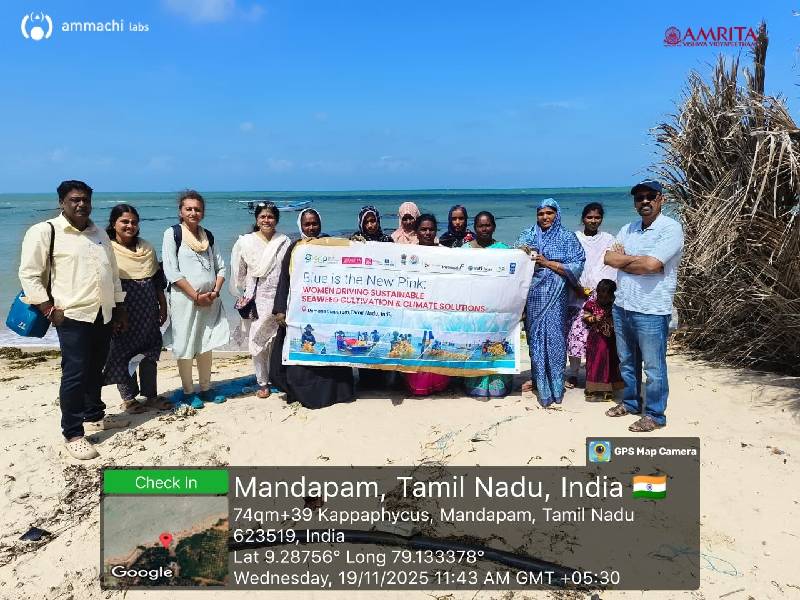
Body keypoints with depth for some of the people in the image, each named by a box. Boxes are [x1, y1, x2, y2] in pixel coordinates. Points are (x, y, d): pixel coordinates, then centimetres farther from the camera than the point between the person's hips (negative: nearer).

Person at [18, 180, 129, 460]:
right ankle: (72, 434, 5)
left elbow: (113, 273, 19)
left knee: (95, 371, 16)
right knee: (75, 375, -5)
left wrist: (120, 308, 16)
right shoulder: (44, 231, -6)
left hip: (103, 315, 6)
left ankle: (94, 416, 32)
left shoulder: (99, 233, 14)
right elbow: (28, 274, -7)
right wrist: (49, 309, -13)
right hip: (72, 316, -6)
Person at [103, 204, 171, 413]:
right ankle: (128, 398, 18)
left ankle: (151, 395, 22)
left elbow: (158, 281, 12)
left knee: (149, 352, 9)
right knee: (122, 353, 3)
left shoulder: (147, 248, 9)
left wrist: (163, 307, 11)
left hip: (147, 312, 5)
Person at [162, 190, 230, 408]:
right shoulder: (172, 234, -3)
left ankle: (206, 388, 23)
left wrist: (215, 291, -5)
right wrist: (196, 296, -13)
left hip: (209, 299, 5)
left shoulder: (208, 235, 12)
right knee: (185, 346, 1)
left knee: (206, 345, 11)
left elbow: (220, 267, 12)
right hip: (184, 298, -5)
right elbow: (171, 272, -11)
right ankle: (188, 392, 13)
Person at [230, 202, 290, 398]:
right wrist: (245, 296, 8)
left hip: (279, 299, 0)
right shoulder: (245, 242, 2)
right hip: (256, 300, 0)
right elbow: (239, 273, 9)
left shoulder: (285, 242, 3)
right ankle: (262, 383, 12)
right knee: (257, 343, 0)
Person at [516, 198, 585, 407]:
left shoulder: (568, 238, 4)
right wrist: (523, 253, -18)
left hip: (556, 295, -2)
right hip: (534, 294, 2)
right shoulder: (528, 235, 11)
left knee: (554, 336, -4)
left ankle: (555, 382, 6)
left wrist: (547, 262, -13)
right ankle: (537, 378, 19)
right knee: (535, 335, 5)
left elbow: (576, 267, -6)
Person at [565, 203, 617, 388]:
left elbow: (612, 268, 5)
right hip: (577, 295, 0)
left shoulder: (608, 240, 10)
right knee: (575, 333, -3)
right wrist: (576, 288, -7)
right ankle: (573, 373, 8)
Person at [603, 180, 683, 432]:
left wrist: (623, 259, -7)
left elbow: (652, 264, -24)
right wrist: (637, 259, -14)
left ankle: (654, 415, 19)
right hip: (622, 306, 7)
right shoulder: (628, 229, 10)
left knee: (653, 367, 5)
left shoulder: (671, 228, -12)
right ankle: (630, 402, 38)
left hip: (651, 310, -7)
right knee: (627, 361, 20)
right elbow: (609, 258, -1)